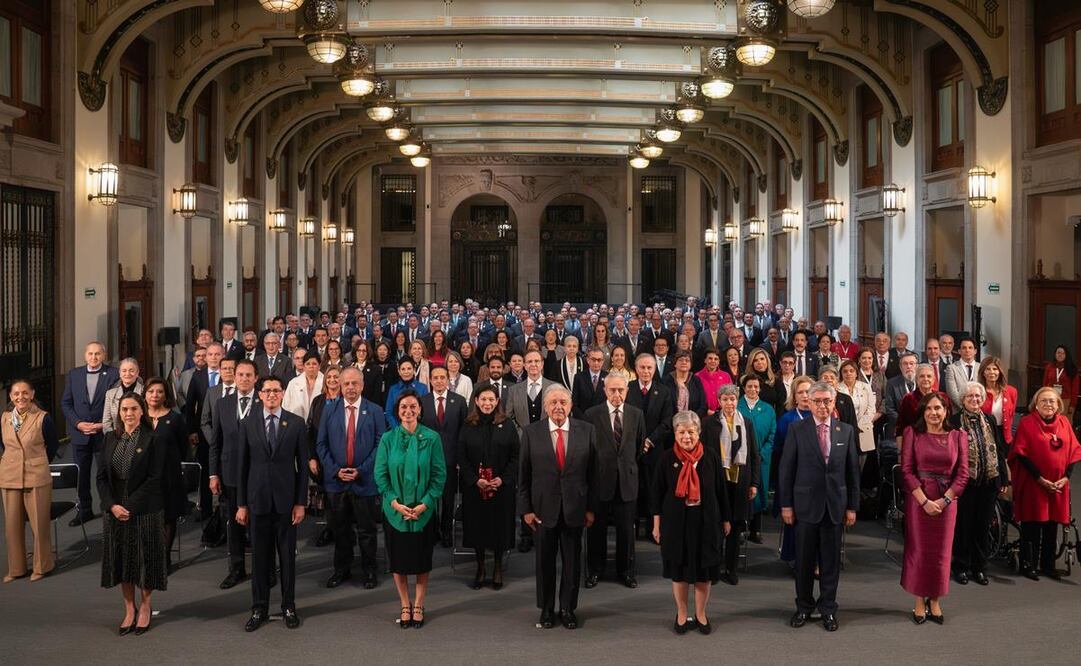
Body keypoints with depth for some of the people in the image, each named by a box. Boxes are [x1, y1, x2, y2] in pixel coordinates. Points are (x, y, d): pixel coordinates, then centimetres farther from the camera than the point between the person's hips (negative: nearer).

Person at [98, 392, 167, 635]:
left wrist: (131, 506, -16)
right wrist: (112, 505, -10)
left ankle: (145, 608, 21)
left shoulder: (152, 440, -7)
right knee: (121, 559, 9)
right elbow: (102, 476, 4)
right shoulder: (111, 439, 7)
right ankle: (129, 609, 22)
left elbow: (154, 478, -12)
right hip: (114, 510, 4)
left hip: (145, 510, -4)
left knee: (144, 558, 4)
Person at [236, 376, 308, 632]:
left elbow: (303, 465, 0)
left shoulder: (296, 424, -1)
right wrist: (241, 503, 2)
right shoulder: (248, 424, 3)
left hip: (286, 499, -1)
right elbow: (242, 465, 4)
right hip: (258, 499, 1)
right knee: (259, 556, 7)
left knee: (287, 555, 6)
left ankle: (289, 606, 18)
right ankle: (259, 608, 18)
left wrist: (301, 502, -3)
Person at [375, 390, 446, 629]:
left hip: (424, 510, -1)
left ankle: (418, 606, 22)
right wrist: (396, 503, -14)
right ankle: (405, 607, 23)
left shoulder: (431, 438, -5)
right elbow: (380, 475, -3)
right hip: (394, 510, 1)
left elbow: (439, 475, -5)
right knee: (398, 560, 8)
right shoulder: (388, 439, -2)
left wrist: (424, 504, -14)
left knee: (422, 560, 8)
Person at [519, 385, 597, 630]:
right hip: (543, 508, 0)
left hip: (575, 507, 0)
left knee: (572, 561, 9)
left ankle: (568, 608, 24)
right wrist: (525, 509, -3)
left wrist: (591, 508, -1)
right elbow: (523, 474, 0)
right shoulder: (531, 432, -2)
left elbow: (593, 472, 1)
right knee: (545, 561, 11)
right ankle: (546, 609, 26)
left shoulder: (586, 431, -1)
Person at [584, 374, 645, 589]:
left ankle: (626, 571, 22)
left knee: (626, 529, 9)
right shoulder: (592, 414, -5)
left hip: (627, 480, 2)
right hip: (600, 480, -2)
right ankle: (594, 570, 22)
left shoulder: (636, 414, 4)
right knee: (597, 528, 8)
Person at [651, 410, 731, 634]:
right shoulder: (667, 458, -4)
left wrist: (725, 520, 7)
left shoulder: (711, 456, -4)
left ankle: (700, 614, 25)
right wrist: (657, 524, 0)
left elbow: (720, 489, 3)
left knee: (704, 569, 8)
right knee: (679, 570, 9)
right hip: (676, 521, 0)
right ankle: (682, 615, 25)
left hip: (706, 521, 0)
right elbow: (657, 492, 0)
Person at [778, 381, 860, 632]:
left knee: (831, 560, 9)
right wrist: (786, 505, -4)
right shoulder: (797, 430, -2)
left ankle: (828, 608, 22)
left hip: (835, 505, 1)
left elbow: (853, 471, 6)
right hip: (806, 504, -1)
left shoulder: (846, 431, 4)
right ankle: (803, 606, 24)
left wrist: (852, 507, 3)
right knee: (804, 559, 8)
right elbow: (786, 469, -1)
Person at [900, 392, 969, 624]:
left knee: (941, 552, 8)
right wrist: (925, 501, -13)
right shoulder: (912, 433, -2)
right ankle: (919, 602, 14)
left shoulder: (958, 436, 4)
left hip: (946, 501, 2)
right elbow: (906, 470, -6)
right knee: (918, 550, 3)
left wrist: (944, 500, -10)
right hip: (917, 499, -2)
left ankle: (935, 602, 20)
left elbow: (963, 473, 0)